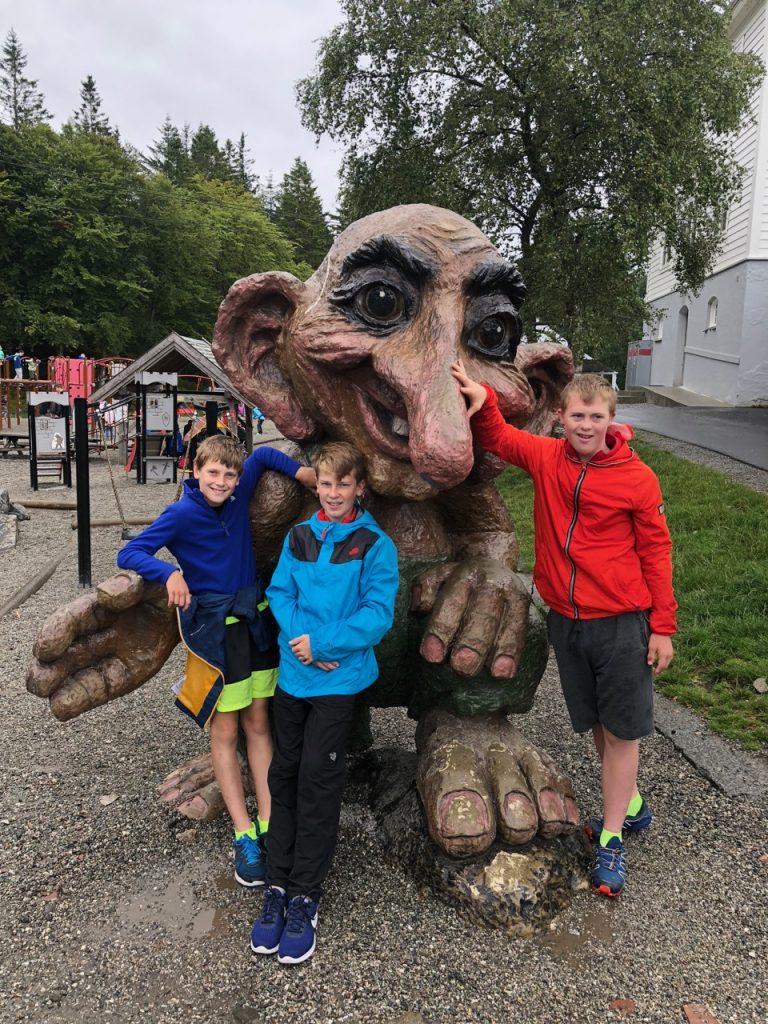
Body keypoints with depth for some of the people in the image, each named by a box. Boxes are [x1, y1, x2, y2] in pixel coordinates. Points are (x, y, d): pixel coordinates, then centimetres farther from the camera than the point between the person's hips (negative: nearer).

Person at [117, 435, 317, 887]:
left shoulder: (240, 496, 1)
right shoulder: (181, 515, -11)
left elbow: (263, 455, 17)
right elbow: (129, 553, -12)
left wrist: (298, 469, 2)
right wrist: (170, 572, -28)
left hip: (255, 623, 5)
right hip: (215, 630, -5)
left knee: (258, 724, 9)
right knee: (225, 733, 4)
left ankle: (268, 823, 17)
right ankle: (244, 836, 12)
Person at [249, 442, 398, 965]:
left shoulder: (375, 545, -6)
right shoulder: (298, 537, 8)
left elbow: (378, 612, -12)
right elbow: (279, 593, 4)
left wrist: (323, 643, -18)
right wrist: (300, 640, -13)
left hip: (339, 679, -4)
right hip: (293, 672, 5)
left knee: (318, 782, -1)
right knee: (285, 775, 11)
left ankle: (304, 896, 15)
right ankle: (278, 886, 24)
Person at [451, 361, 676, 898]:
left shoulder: (638, 478, -11)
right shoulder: (546, 458, -3)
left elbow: (656, 552, -5)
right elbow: (496, 436, 6)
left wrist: (662, 626, -4)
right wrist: (482, 399, -16)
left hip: (621, 621, -3)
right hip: (565, 618, 4)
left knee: (621, 729, 6)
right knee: (597, 723, 18)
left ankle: (611, 839, 23)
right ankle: (629, 805, 42)